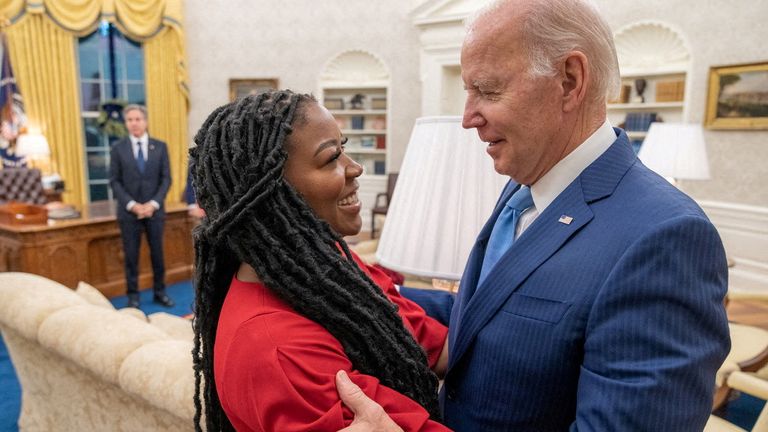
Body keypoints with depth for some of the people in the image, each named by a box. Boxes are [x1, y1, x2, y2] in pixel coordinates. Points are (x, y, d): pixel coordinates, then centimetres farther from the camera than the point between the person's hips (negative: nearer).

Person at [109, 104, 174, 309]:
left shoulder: (160, 146, 4)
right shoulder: (118, 148, 2)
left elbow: (166, 178, 1)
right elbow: (115, 181, -1)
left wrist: (153, 203, -11)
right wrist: (132, 205, -12)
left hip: (154, 209, 1)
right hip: (129, 211, -1)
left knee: (157, 252, 8)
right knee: (131, 255, 4)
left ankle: (159, 292, 20)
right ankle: (133, 295, 15)